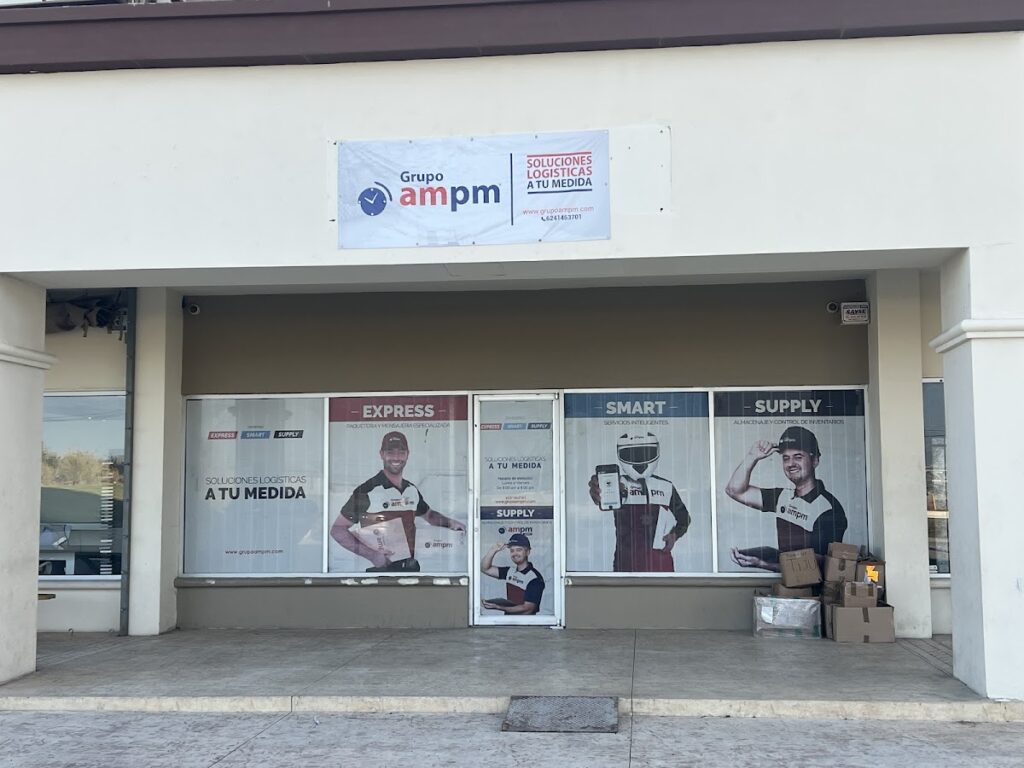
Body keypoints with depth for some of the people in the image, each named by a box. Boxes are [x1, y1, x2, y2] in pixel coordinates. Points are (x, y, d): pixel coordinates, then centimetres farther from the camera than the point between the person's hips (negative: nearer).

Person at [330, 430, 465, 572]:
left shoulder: (412, 490, 9)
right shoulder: (366, 491, -9)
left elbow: (428, 514, 28)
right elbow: (337, 530, -9)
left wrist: (449, 522, 8)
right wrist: (371, 554, -17)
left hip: (411, 567, 5)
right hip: (381, 569, -5)